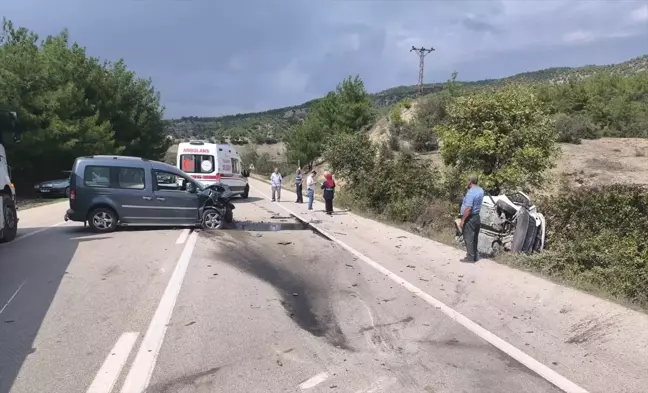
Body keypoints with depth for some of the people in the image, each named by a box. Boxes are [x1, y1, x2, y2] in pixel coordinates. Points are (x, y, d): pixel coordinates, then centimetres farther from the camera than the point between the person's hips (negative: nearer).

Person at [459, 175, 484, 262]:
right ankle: (474, 256, 22)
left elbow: (468, 208, -26)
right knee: (474, 238, 15)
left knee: (468, 238, -3)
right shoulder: (480, 190, 7)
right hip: (477, 217, 9)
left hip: (470, 218, -9)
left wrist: (462, 220, -21)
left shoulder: (471, 192, -21)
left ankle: (470, 257, -1)